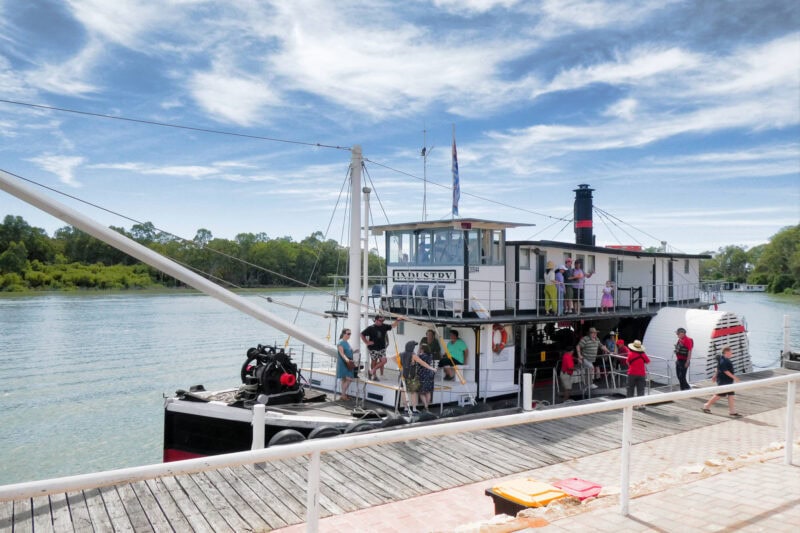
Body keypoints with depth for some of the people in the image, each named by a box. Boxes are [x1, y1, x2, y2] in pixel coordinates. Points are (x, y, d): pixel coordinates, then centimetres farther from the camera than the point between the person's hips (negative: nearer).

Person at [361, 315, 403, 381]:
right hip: (373, 348, -4)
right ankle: (374, 375, 21)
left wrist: (398, 320, -13)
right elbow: (362, 335, -6)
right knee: (374, 361, 7)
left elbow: (392, 326, 3)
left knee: (383, 361, -5)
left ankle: (372, 371, 11)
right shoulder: (370, 328, -11)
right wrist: (367, 342, -9)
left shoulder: (384, 326, 1)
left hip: (382, 348, 4)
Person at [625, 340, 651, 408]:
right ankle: (641, 404, -4)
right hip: (641, 374, 2)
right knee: (641, 390, 4)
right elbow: (648, 361, 12)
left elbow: (627, 362, 3)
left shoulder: (631, 354, -11)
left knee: (630, 389, 11)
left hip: (632, 374, -2)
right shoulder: (643, 354, -4)